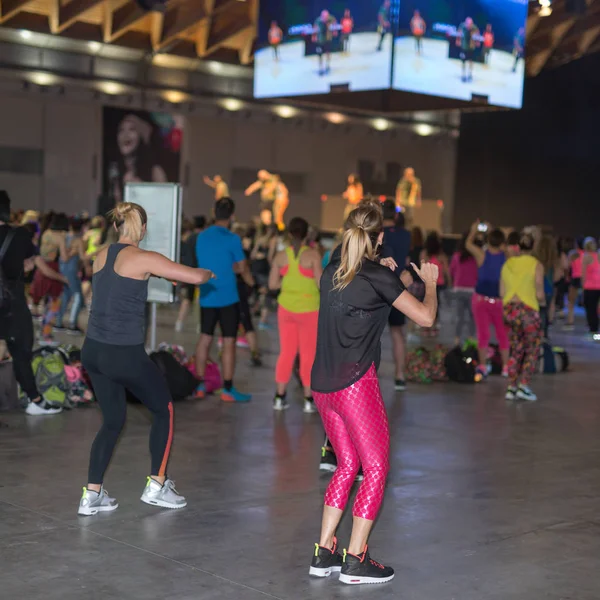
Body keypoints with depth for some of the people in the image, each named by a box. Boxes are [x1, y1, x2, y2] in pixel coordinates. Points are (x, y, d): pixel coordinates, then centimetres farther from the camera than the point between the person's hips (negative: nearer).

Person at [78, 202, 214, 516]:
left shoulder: (101, 256, 8)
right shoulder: (144, 259, -11)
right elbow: (195, 276, -12)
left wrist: (161, 274, 37)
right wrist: (209, 273, 10)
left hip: (93, 350, 7)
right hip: (125, 354, -6)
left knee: (113, 419, 19)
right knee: (164, 410, 15)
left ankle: (92, 494, 13)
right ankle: (156, 486, 17)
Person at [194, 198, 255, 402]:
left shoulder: (201, 236, 6)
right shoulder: (232, 239, -11)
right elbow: (242, 268, -3)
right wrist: (251, 283, 16)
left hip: (206, 297, 5)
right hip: (228, 298, -5)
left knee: (205, 338, 13)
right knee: (229, 342, 0)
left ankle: (199, 385, 16)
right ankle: (228, 389, 1)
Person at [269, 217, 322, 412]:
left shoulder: (281, 256, 0)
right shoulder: (312, 255, -11)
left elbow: (272, 284, 1)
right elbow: (320, 283, -11)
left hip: (286, 308, 3)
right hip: (308, 309, -3)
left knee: (286, 352, 12)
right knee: (308, 354, 6)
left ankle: (280, 397, 15)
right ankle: (308, 399, 8)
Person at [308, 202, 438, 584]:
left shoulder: (333, 271, 10)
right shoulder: (379, 277, -9)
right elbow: (425, 317, -7)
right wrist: (430, 282, 10)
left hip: (322, 384, 7)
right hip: (356, 384, -7)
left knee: (348, 465, 17)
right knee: (376, 469, 5)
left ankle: (324, 554, 17)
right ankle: (355, 561, 5)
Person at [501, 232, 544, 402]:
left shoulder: (508, 263, 6)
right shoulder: (536, 265, -7)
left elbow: (502, 292, 6)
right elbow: (540, 294, -9)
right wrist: (542, 300, 12)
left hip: (509, 309, 5)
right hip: (528, 310, -5)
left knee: (516, 350, 15)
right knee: (532, 350, 7)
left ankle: (511, 388, 12)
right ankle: (523, 386, -2)